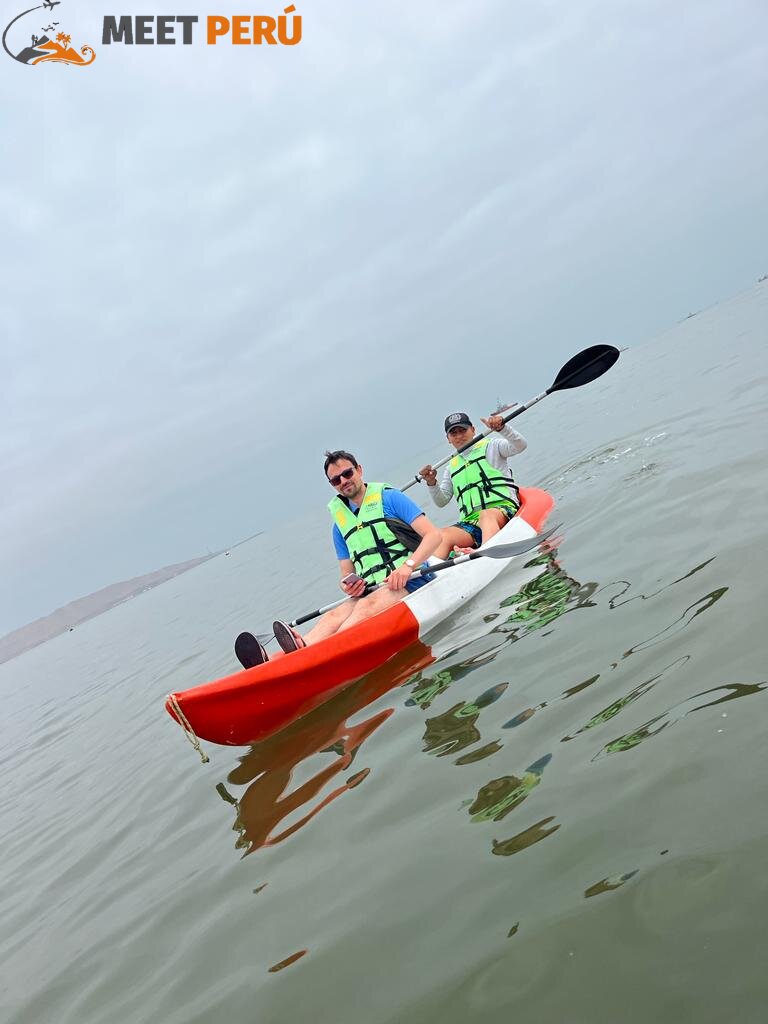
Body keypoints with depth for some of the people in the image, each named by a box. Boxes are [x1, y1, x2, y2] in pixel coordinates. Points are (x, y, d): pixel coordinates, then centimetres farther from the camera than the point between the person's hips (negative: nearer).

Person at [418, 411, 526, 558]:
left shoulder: (491, 446, 16)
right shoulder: (452, 467, 28)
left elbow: (520, 445, -1)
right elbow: (441, 502, 23)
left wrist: (502, 428, -18)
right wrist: (431, 483, 4)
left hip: (503, 509, -4)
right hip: (471, 522, 4)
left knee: (487, 515, -40)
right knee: (442, 536, -28)